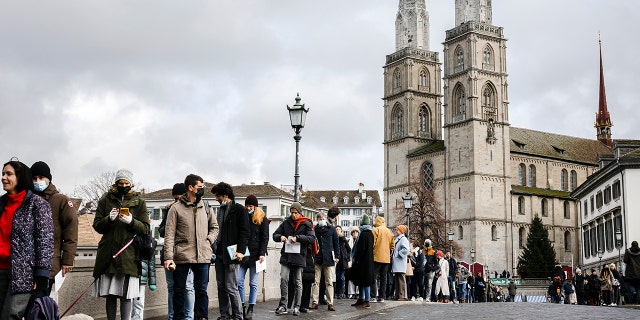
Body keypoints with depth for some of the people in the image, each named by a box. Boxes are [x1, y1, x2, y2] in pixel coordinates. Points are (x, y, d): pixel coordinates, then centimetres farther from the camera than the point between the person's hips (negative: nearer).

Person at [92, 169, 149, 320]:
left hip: (129, 255, -1)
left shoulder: (139, 202, 10)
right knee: (110, 295, 5)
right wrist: (109, 219, -12)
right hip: (108, 254, 1)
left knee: (126, 296, -5)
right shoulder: (106, 200, 11)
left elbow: (145, 229, 5)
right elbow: (97, 226, 8)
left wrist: (131, 221, -14)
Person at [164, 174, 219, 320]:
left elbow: (214, 227, 23)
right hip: (181, 256, -3)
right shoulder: (176, 208, -1)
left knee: (201, 290, 6)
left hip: (202, 256, 3)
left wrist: (209, 240, 4)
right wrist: (168, 257, -13)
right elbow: (169, 234, -5)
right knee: (179, 290, 5)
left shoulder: (205, 207, 10)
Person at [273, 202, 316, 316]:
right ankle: (282, 306, -2)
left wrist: (297, 238, -18)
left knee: (298, 282, 6)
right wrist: (280, 237, -9)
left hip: (299, 257, -2)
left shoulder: (306, 224, 1)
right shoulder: (286, 222, 9)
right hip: (286, 255, 2)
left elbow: (312, 238, -10)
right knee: (283, 279, -9)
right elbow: (275, 235, 14)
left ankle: (297, 307, 14)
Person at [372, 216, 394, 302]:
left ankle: (373, 296, -11)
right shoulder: (389, 231, 13)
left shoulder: (376, 230, -6)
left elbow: (372, 244, -10)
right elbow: (392, 246, 16)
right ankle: (382, 297, 8)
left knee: (374, 277, -4)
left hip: (377, 257, -6)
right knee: (383, 277, 9)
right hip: (386, 259, 6)